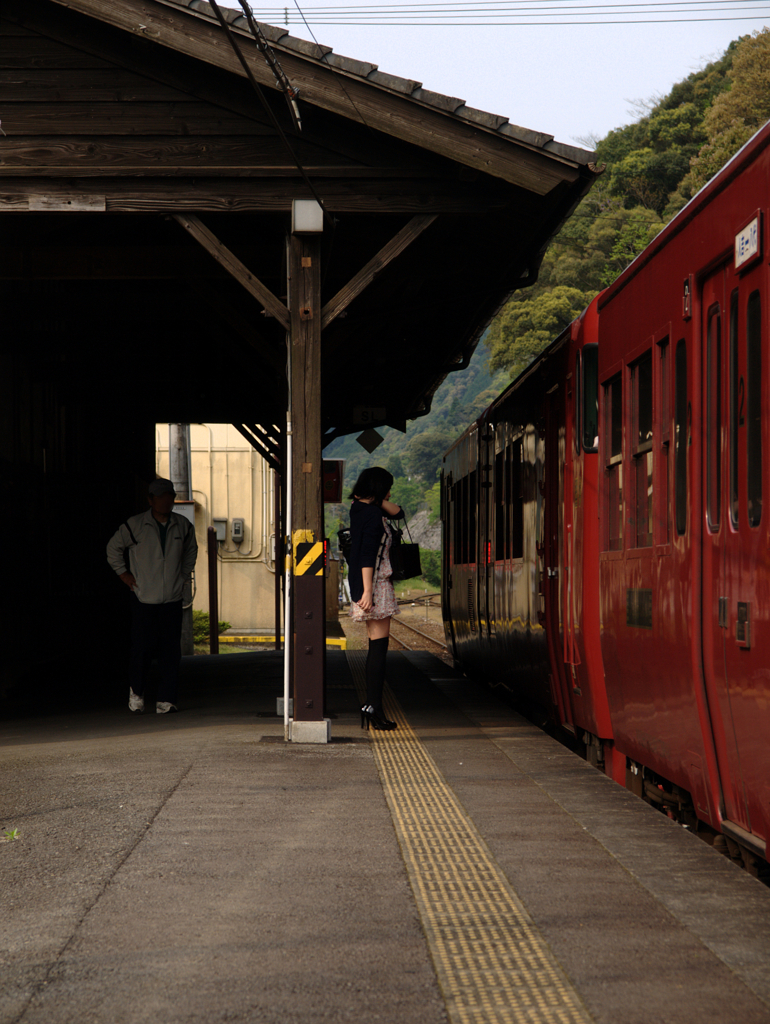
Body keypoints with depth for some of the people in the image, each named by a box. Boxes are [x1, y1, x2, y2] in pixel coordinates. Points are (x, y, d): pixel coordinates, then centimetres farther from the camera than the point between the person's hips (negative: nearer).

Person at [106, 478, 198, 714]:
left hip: (172, 599, 3)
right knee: (142, 648, -4)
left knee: (170, 650, -2)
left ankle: (165, 700, 2)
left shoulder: (183, 526, 6)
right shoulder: (134, 526, -5)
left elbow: (191, 549, 26)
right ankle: (136, 691, 18)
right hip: (143, 599, -3)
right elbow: (113, 548, 10)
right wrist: (123, 573, 6)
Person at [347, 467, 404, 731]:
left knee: (376, 647, 12)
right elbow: (367, 555, -21)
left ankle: (370, 709, 14)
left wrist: (380, 499, 6)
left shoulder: (360, 510, 14)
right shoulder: (372, 515, -14)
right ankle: (374, 709, -10)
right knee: (379, 646, -9)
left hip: (372, 586, 10)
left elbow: (397, 513, 22)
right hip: (375, 584, -10)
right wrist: (367, 590, -24)